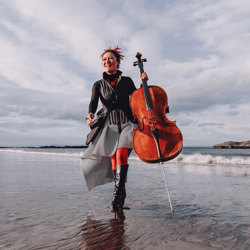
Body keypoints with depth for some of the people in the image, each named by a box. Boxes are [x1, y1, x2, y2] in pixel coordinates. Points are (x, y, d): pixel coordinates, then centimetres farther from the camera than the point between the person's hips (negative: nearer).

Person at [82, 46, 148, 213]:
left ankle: (117, 195, -19)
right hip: (109, 125, 1)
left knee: (121, 154, -23)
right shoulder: (99, 85, 12)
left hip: (127, 123, -1)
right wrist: (91, 114, -26)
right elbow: (93, 102, -5)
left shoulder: (127, 81, 11)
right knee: (113, 160, -6)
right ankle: (122, 195, 9)